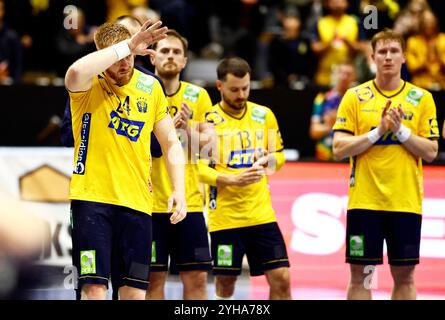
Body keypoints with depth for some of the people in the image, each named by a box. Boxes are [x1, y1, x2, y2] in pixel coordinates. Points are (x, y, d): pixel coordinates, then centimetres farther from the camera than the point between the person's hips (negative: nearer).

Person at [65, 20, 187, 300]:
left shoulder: (150, 87, 8)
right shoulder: (89, 84, -4)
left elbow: (171, 143, 15)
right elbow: (76, 73, -31)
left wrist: (179, 190, 2)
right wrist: (127, 45, -26)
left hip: (137, 202, 4)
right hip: (92, 196, -4)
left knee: (135, 292, 3)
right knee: (94, 288, -10)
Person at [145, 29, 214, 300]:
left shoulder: (198, 96, 8)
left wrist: (188, 128, -14)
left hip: (189, 202, 2)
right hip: (151, 203, -2)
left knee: (197, 277, 1)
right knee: (154, 278, -1)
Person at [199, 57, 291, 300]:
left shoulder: (264, 115, 8)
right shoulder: (208, 119, -4)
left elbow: (279, 156, 17)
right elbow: (197, 167, -8)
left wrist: (269, 160, -7)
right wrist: (232, 179, -21)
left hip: (262, 213, 3)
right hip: (224, 215, -3)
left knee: (281, 278, -4)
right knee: (225, 282, 4)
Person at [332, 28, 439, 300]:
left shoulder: (422, 98, 4)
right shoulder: (355, 97, 3)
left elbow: (431, 152, 1)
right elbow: (339, 149, -3)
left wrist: (401, 130, -12)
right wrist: (378, 131, -14)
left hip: (406, 203, 1)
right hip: (364, 200, -1)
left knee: (404, 277, 4)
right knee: (360, 276, 1)